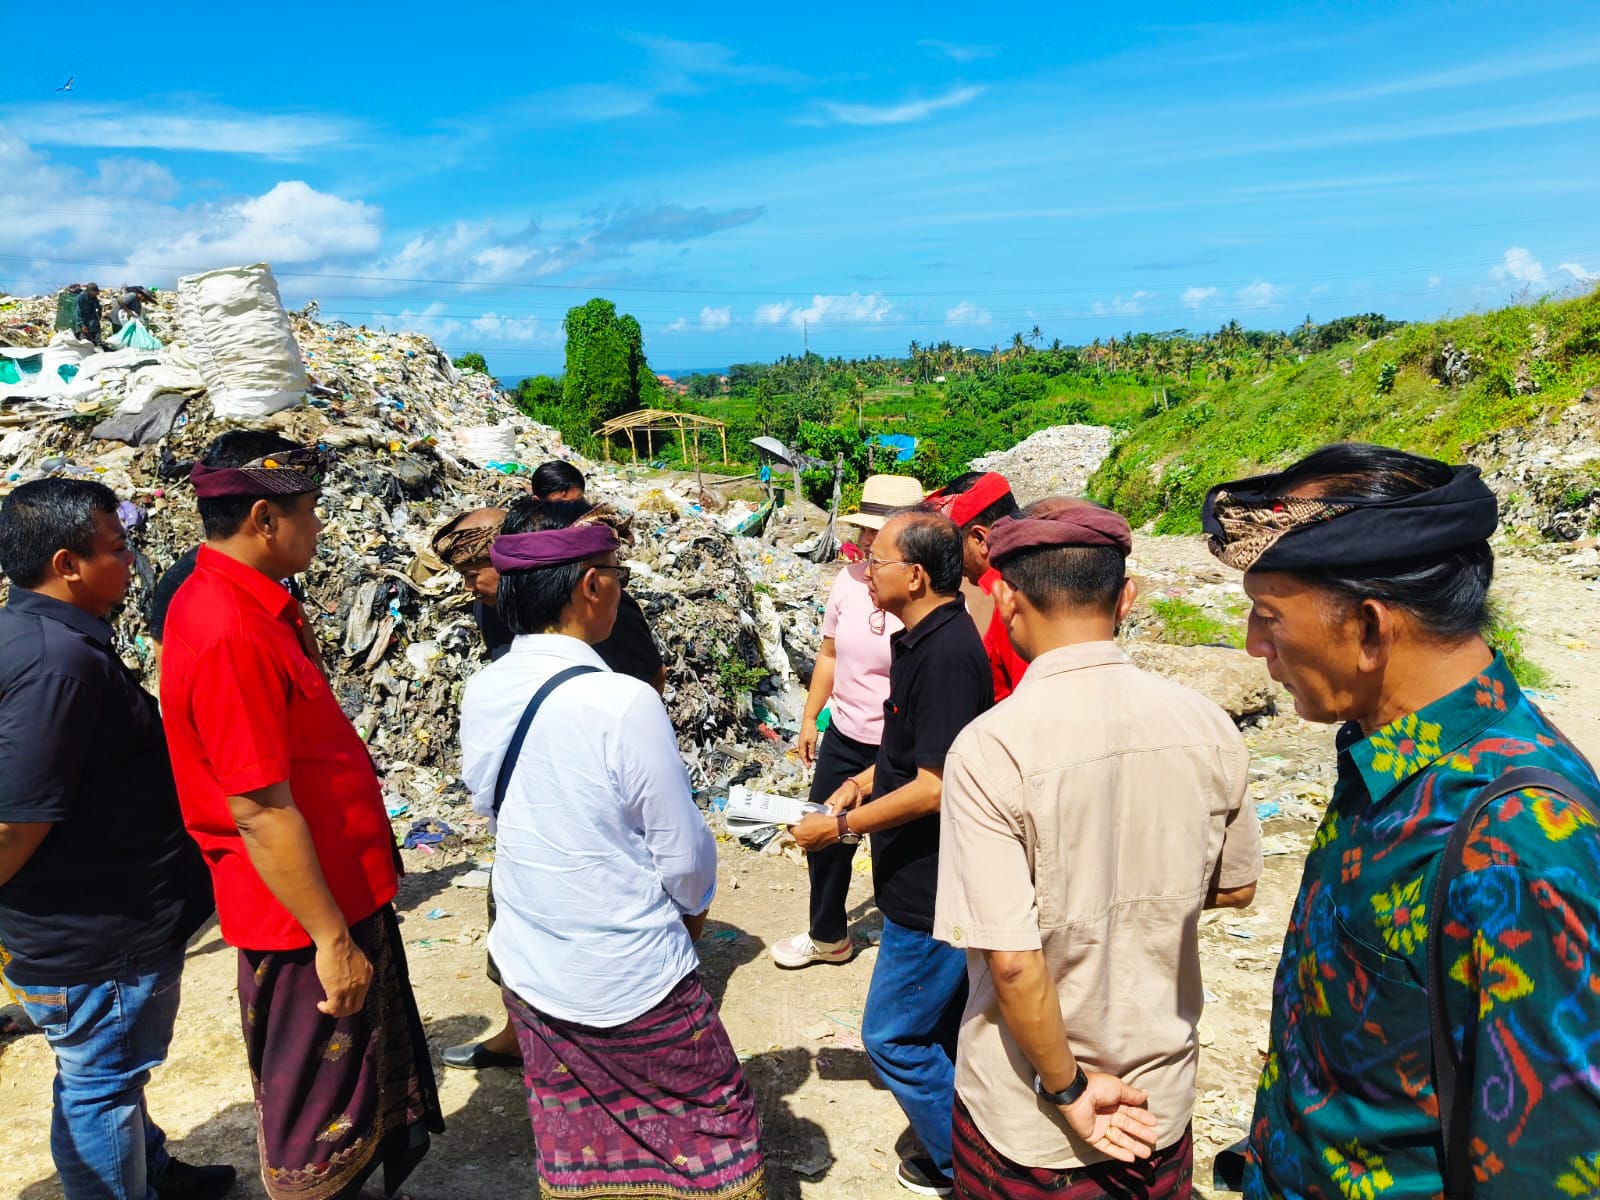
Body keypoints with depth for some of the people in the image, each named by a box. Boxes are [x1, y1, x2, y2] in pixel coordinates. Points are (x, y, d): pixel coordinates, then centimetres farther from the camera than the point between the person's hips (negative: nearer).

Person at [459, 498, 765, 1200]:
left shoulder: (481, 694, -7)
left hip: (528, 969, 6)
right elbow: (683, 848, -17)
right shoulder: (623, 703, -26)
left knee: (570, 1134, 24)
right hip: (630, 980, -6)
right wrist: (694, 906, 4)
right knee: (713, 1119, 16)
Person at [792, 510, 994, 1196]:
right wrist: (863, 780, 7)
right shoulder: (922, 639, 6)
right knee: (947, 1028, 23)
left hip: (932, 891, -10)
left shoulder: (947, 655, -26)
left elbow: (932, 787, -28)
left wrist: (843, 824, -19)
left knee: (892, 1035, 6)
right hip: (930, 880, 10)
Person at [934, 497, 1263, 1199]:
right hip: (1161, 1103, 4)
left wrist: (1066, 1089, -11)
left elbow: (1012, 960, -25)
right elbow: (1235, 889, 4)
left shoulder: (990, 748, -25)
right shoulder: (1208, 727, -11)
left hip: (1027, 1123, -4)